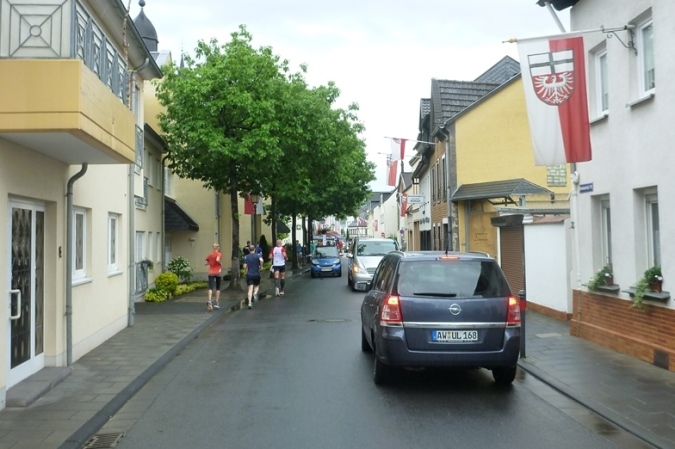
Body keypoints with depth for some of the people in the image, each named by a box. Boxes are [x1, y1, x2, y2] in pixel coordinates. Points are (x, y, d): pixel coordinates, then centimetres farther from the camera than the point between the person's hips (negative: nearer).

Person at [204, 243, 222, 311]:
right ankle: (217, 303, 15)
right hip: (217, 272, -3)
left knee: (211, 288, -8)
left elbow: (205, 263, 7)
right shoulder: (218, 254, -4)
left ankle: (209, 301, -30)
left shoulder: (209, 254, 9)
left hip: (210, 273, 3)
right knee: (218, 288, 13)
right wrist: (221, 264, -7)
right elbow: (217, 260, -25)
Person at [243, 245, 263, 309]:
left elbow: (245, 266, 0)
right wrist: (260, 266, -5)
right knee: (257, 286, 22)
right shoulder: (258, 255, -3)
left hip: (249, 275, 1)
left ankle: (250, 303, -13)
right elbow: (261, 260, -23)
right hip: (256, 274, -1)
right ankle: (255, 293, -10)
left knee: (250, 289, -2)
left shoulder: (246, 257, 4)